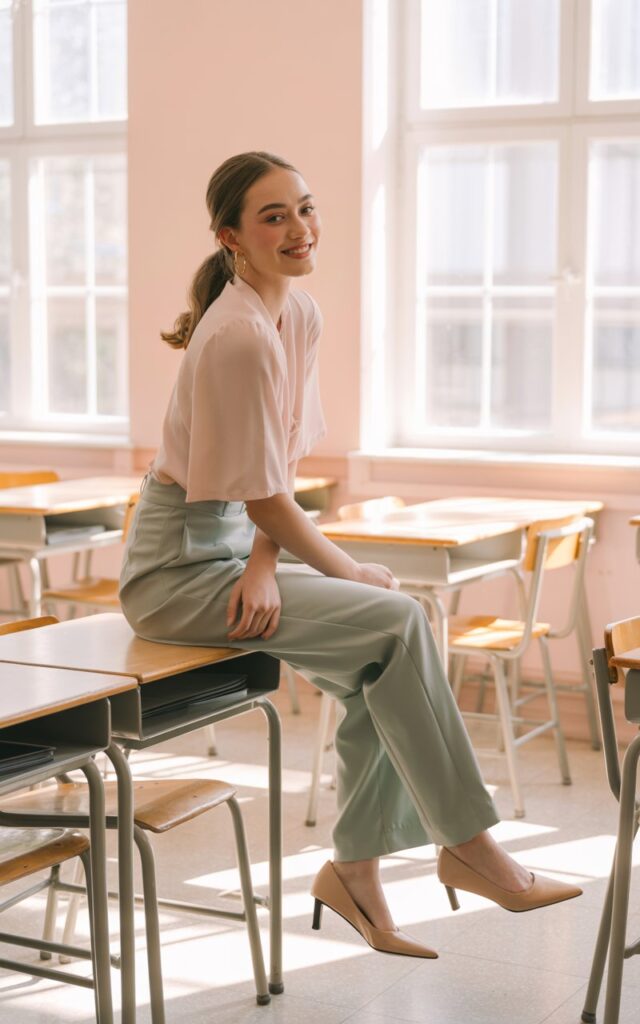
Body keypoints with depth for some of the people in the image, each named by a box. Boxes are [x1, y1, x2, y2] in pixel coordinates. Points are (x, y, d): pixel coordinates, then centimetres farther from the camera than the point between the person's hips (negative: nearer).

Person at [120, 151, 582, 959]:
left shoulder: (302, 316, 5)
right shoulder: (236, 338, -22)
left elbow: (283, 465, 6)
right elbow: (264, 497, -19)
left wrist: (266, 563, -11)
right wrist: (349, 575, -6)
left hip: (230, 546, 8)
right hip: (177, 565, -8)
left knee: (380, 666, -6)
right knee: (396, 624, -17)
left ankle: (355, 871, 6)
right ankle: (467, 847, -7)